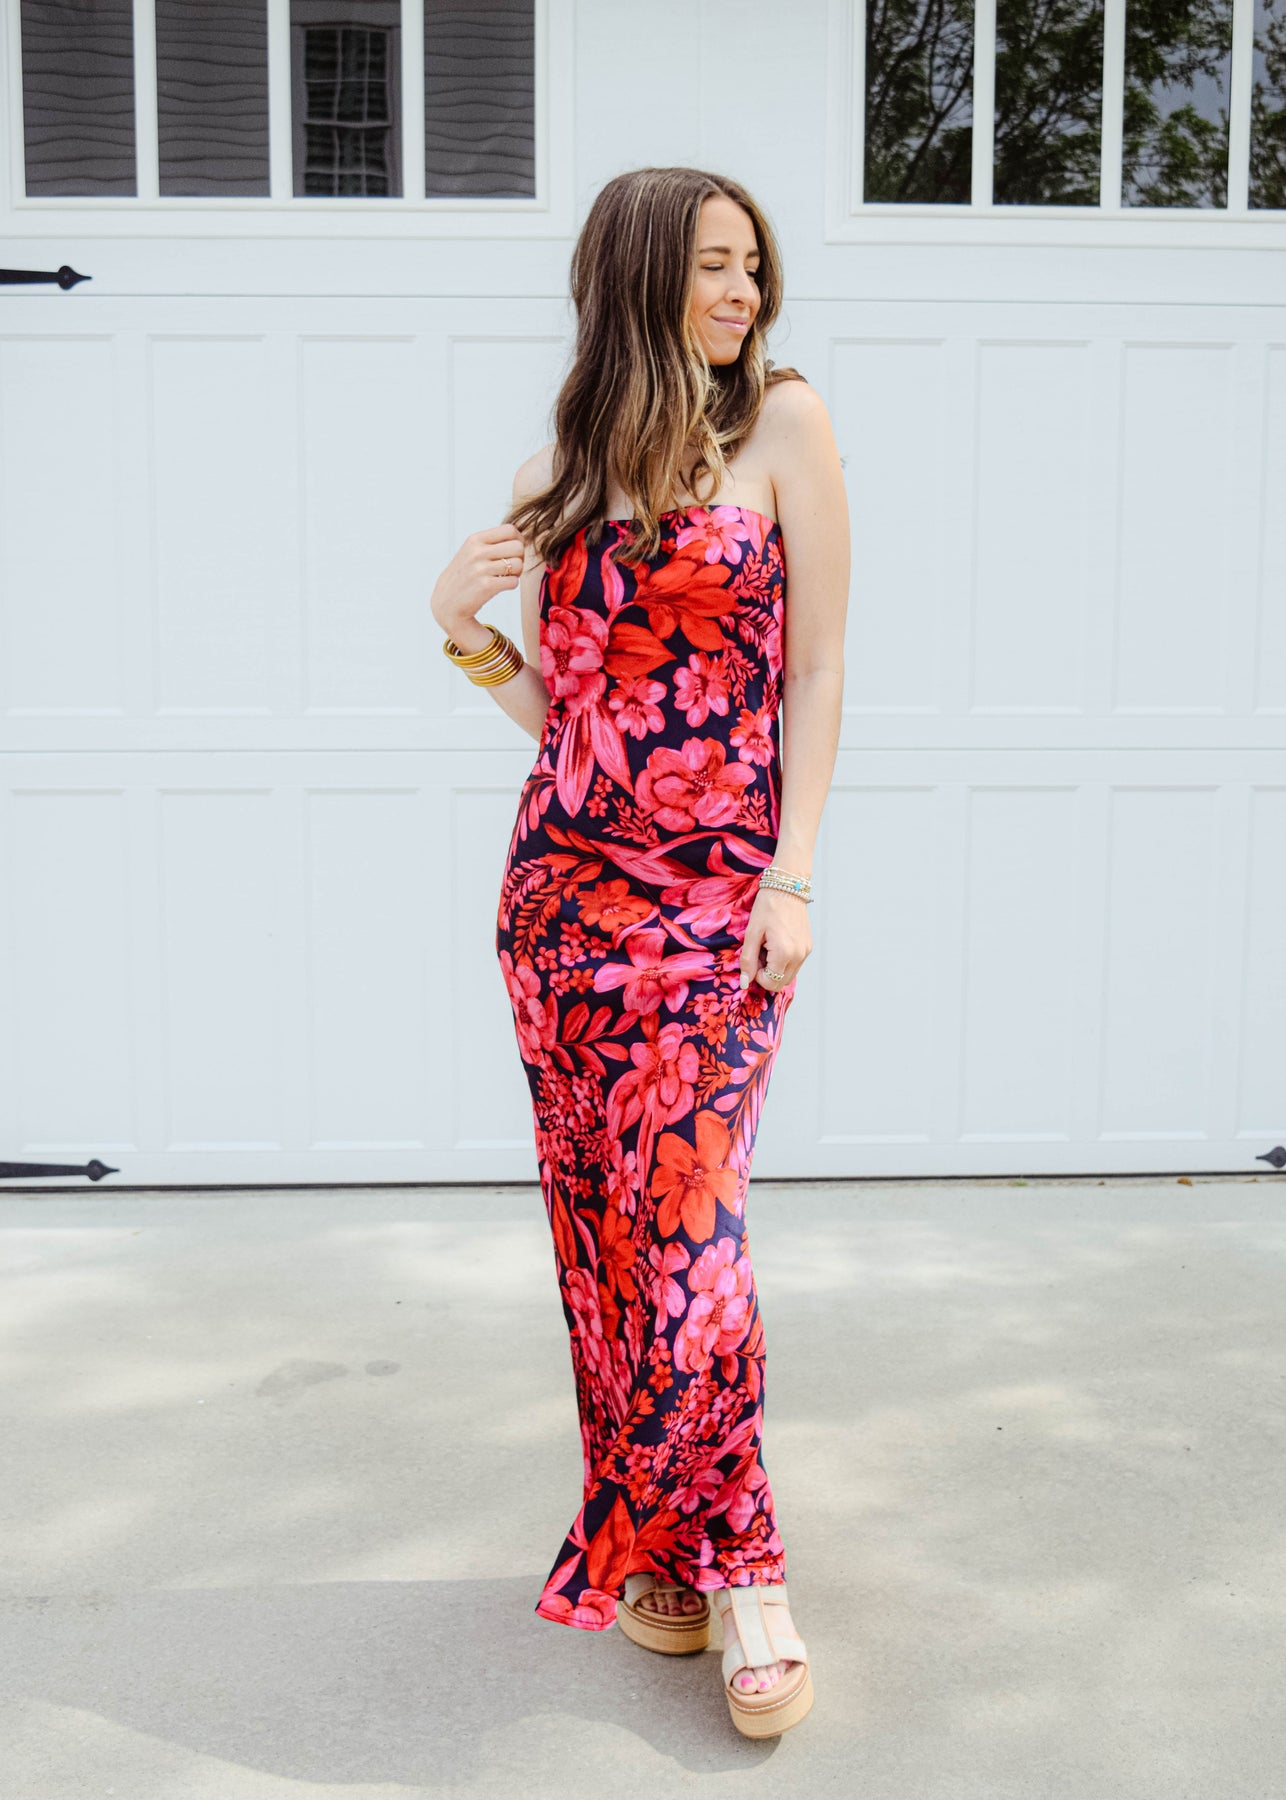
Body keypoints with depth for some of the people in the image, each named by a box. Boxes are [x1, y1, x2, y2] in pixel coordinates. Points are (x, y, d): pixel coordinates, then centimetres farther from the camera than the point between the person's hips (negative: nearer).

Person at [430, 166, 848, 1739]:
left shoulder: (781, 423, 2)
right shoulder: (556, 474, 11)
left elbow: (819, 664, -1)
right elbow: (555, 708, 13)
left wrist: (792, 873, -8)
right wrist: (460, 624, -5)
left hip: (719, 887, -4)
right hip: (568, 873, 4)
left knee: (679, 1211, -11)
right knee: (600, 1210, 7)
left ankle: (732, 1563, 5)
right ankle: (662, 1546, 22)